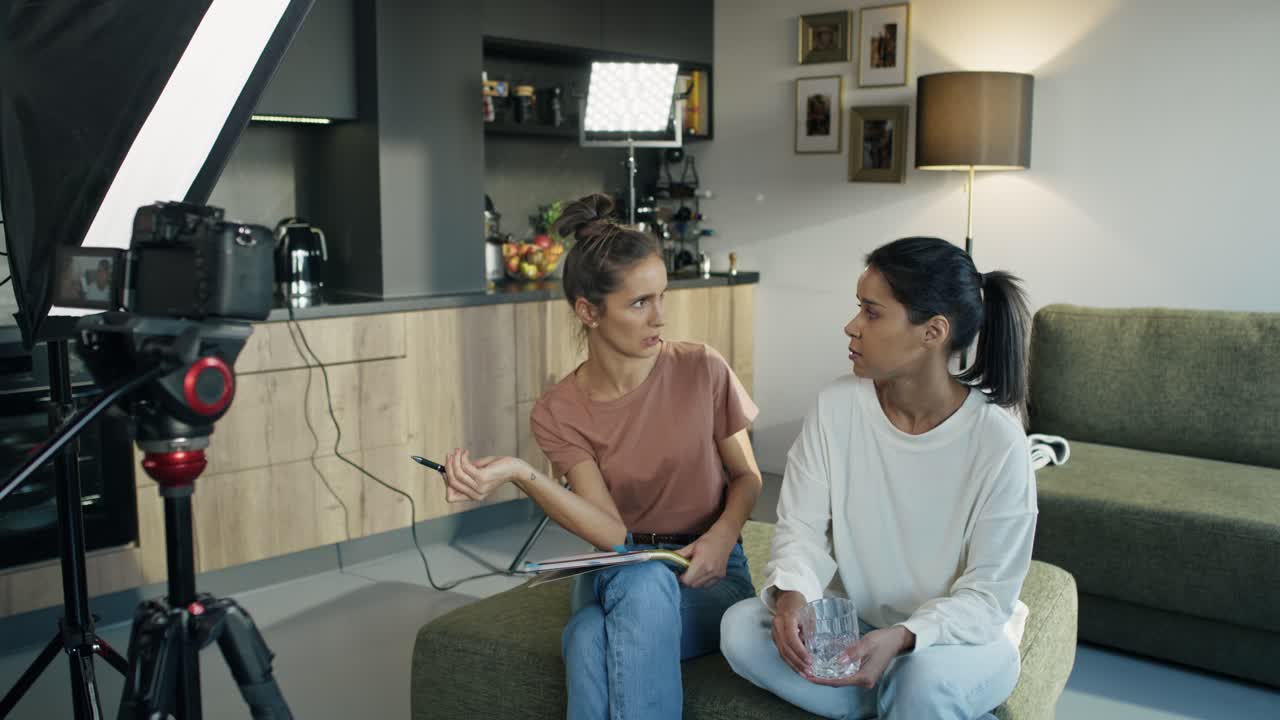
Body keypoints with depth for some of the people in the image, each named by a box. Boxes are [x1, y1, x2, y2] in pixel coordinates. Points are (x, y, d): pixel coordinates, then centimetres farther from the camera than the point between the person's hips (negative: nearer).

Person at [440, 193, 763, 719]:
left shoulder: (702, 371, -8)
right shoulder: (557, 413, -6)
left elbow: (747, 477, 5)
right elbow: (612, 532, -17)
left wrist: (722, 536, -16)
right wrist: (520, 474, -32)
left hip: (706, 574, 0)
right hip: (614, 572, 1)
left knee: (644, 585, -36)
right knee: (589, 643, -35)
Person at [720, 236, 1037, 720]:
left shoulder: (997, 439, -20)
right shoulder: (837, 406, -11)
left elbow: (989, 594, -17)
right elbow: (802, 526, -8)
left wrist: (901, 638, -34)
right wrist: (791, 594, -30)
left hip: (957, 634, -4)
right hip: (850, 622, 4)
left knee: (930, 679, -37)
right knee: (740, 627, -21)